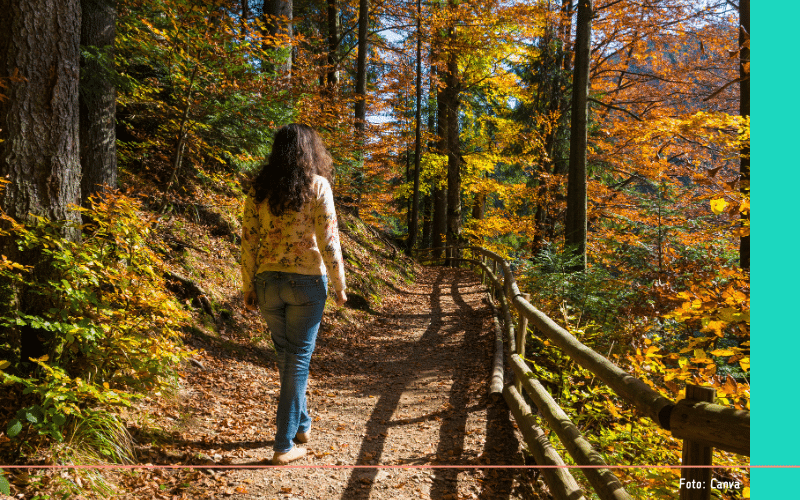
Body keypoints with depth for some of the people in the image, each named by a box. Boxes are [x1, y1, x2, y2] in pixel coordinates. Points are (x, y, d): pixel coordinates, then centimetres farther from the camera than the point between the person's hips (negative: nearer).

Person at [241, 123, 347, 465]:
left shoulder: (259, 189, 3)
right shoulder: (317, 186, -7)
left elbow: (248, 241, 2)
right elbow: (328, 241, -11)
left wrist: (248, 289, 9)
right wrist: (339, 286, -2)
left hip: (268, 282, 4)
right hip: (307, 281, -4)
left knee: (285, 354, 20)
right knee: (298, 358, 5)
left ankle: (301, 423, 37)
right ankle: (285, 445, 8)